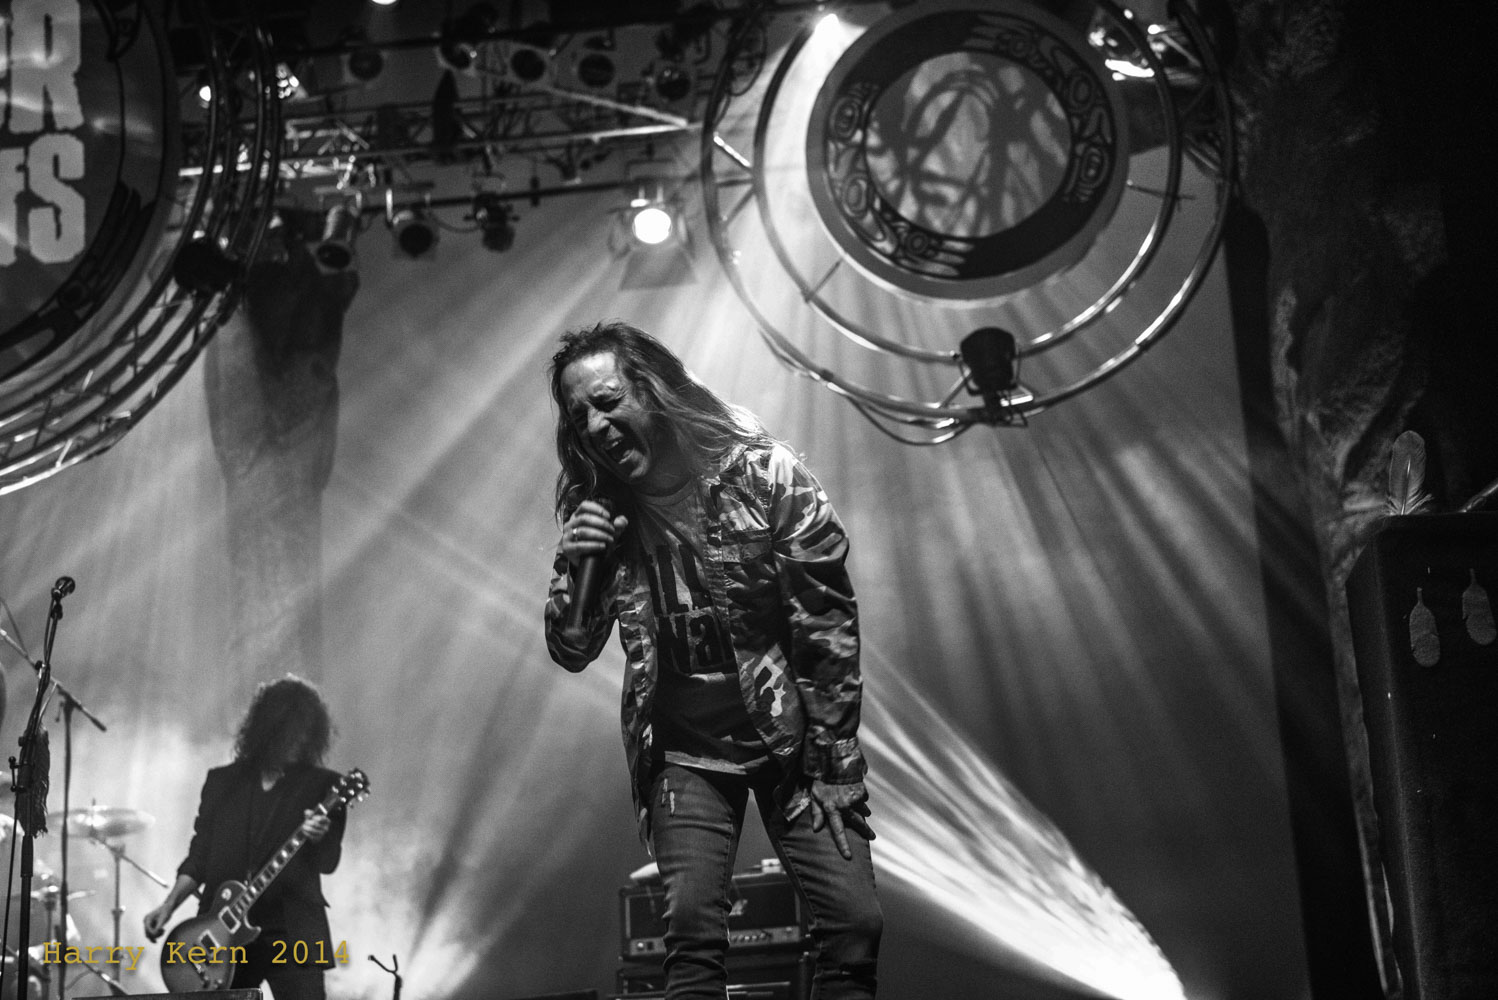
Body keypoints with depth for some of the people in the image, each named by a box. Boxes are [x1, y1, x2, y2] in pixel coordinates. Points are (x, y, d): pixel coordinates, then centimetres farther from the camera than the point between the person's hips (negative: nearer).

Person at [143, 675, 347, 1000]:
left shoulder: (321, 786, 3)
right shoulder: (222, 782, 11)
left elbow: (328, 862, -4)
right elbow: (199, 857, 15)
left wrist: (318, 838, -25)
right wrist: (168, 906, 2)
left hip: (292, 929, -3)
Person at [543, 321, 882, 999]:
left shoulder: (765, 474, -13)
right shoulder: (595, 508, -4)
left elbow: (830, 631, -10)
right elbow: (572, 654, 1)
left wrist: (831, 761, -11)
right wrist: (573, 569, -19)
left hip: (789, 739, -1)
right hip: (685, 755, 2)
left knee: (854, 922, -11)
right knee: (693, 928, -12)